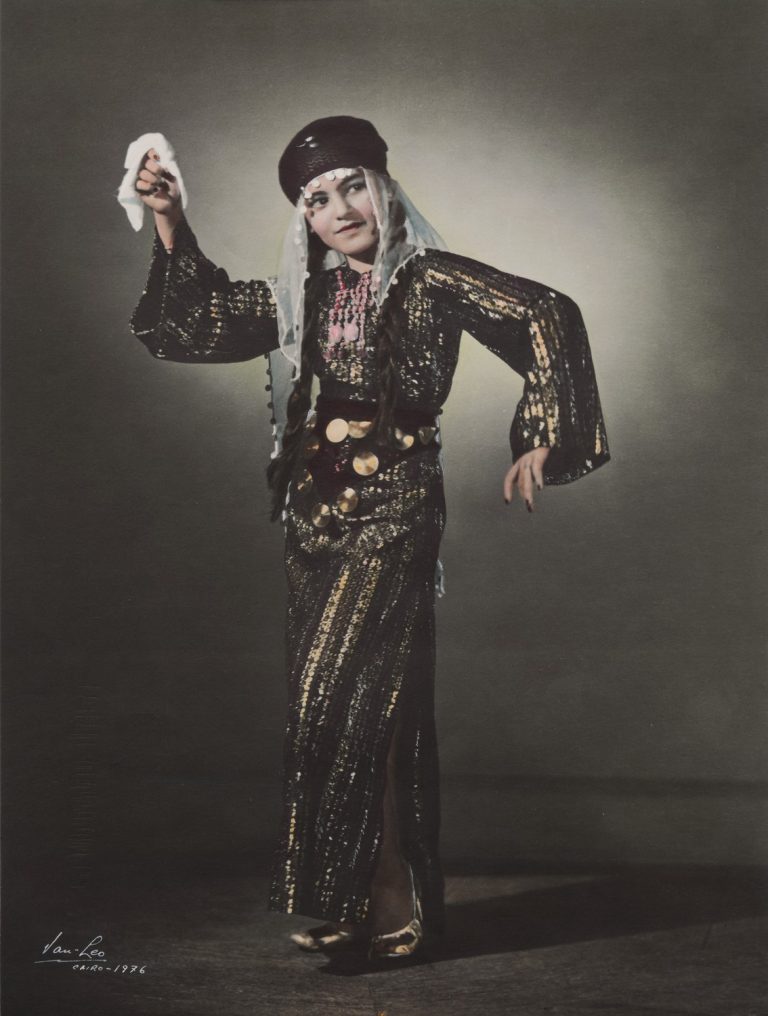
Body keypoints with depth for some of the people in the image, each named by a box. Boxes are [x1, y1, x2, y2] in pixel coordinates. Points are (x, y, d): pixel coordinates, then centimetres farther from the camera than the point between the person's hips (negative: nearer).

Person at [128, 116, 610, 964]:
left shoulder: (431, 280, -7)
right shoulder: (305, 298, 11)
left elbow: (547, 317, -16)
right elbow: (203, 316, 19)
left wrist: (540, 439, -21)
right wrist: (169, 225, 10)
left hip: (392, 516, -6)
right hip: (316, 517, 6)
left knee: (345, 700, -11)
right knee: (324, 705, 8)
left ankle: (383, 900, 2)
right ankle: (350, 898, 19)